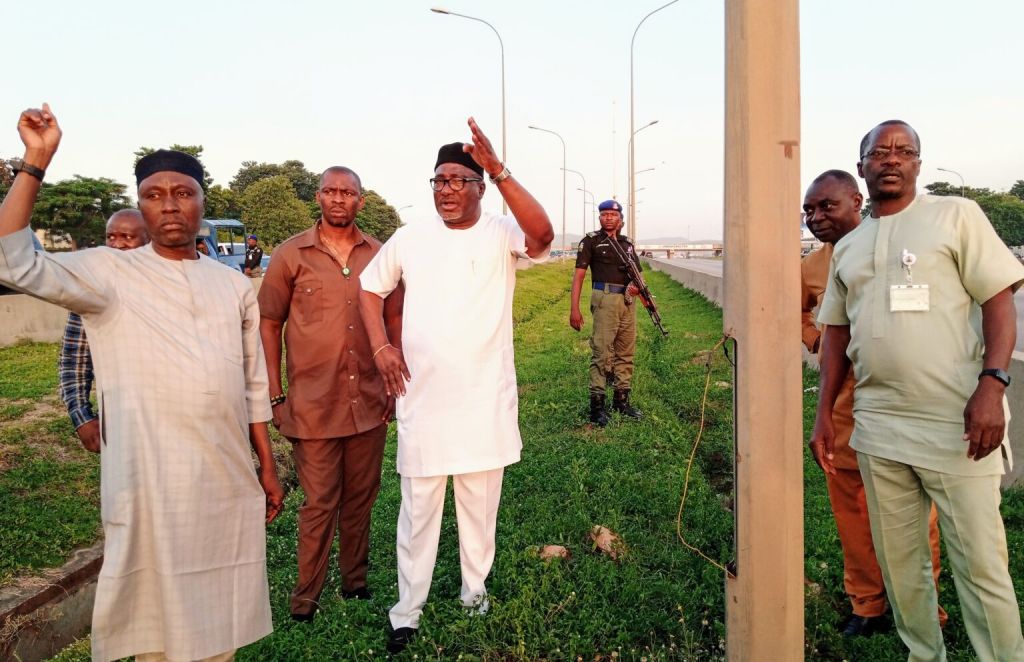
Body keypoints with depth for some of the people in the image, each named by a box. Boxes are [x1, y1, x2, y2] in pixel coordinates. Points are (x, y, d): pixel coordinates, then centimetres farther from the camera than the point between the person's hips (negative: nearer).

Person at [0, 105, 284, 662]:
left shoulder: (234, 284, 8)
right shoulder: (110, 273, -1)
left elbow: (253, 385, 10)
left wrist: (267, 468, 10)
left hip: (230, 481, 3)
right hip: (151, 482, -3)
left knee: (220, 614, 16)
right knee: (157, 612, 10)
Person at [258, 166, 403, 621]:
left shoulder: (379, 255, 4)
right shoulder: (291, 255, -2)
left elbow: (395, 320, 11)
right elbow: (268, 326, 0)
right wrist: (276, 397, -3)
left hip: (370, 403, 3)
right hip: (313, 405, -2)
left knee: (361, 498, 14)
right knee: (319, 505, 5)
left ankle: (355, 581, 31)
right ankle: (306, 599, 22)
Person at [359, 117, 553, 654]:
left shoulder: (501, 234, -5)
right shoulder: (409, 239, 3)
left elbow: (542, 234, -27)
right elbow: (369, 289, 14)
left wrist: (498, 170, -31)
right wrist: (381, 346, 1)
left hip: (486, 402, -1)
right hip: (422, 400, 1)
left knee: (480, 506, 15)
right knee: (418, 512, 9)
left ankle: (475, 590, 36)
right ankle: (407, 612, 24)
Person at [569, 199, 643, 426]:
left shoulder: (627, 244, 18)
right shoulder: (591, 240, 2)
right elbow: (579, 274, -3)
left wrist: (638, 286, -4)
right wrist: (574, 308, -12)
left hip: (628, 301, 6)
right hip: (605, 299, -6)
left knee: (625, 353, 10)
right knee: (601, 353, -9)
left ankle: (622, 400, 20)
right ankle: (597, 405, -5)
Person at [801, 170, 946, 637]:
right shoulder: (811, 269, 3)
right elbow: (794, 312, 22)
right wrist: (816, 339, 5)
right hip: (843, 403, 4)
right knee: (851, 510, 12)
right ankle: (867, 606, 29)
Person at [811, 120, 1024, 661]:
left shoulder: (955, 215, 1)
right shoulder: (847, 248, 13)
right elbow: (836, 331, 16)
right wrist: (824, 411, 10)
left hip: (956, 424, -4)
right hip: (877, 428, 5)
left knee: (980, 565, 1)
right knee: (898, 563, 13)